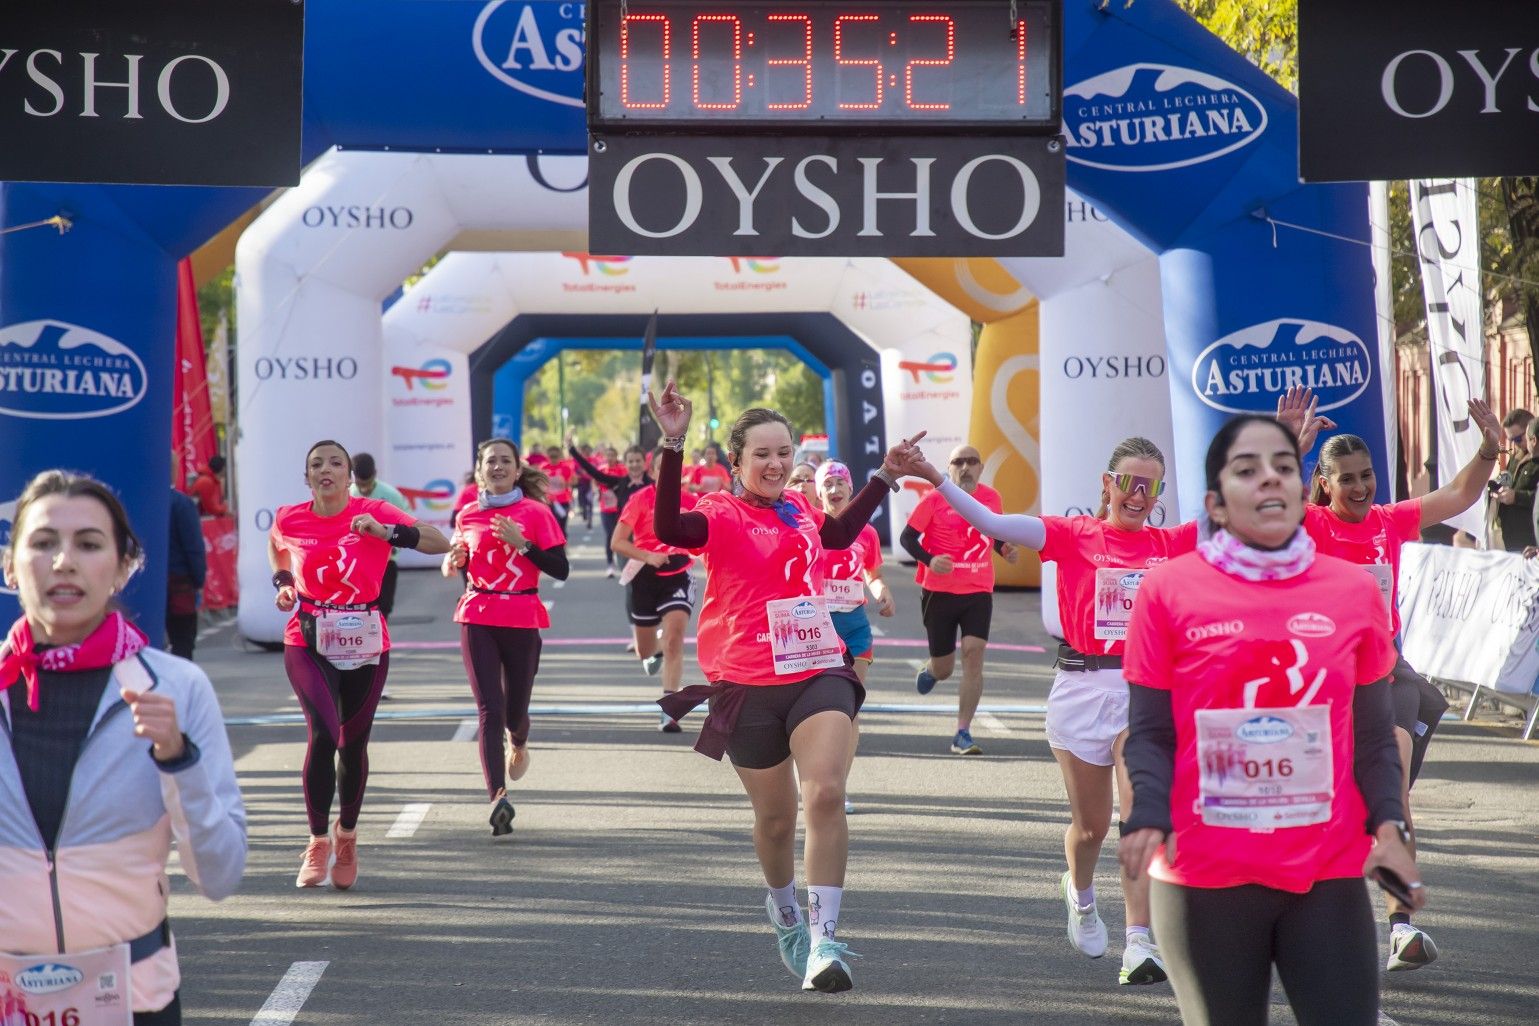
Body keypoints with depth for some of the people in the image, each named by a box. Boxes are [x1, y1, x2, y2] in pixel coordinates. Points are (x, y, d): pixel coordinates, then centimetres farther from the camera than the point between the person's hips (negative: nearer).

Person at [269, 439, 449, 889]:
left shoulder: (374, 514, -7)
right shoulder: (289, 520, 0)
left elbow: (440, 543, -14)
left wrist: (386, 532, -26)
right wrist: (282, 582, 8)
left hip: (365, 644, 1)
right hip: (308, 643, 0)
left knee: (353, 744, 10)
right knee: (323, 733, -20)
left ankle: (346, 834, 36)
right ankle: (318, 841, -5)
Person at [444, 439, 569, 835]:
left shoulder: (535, 513, -1)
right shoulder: (467, 516, 7)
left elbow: (560, 570, -6)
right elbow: (457, 568, 20)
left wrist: (522, 543, -16)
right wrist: (453, 561, -3)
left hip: (523, 620, -1)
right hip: (478, 619, 1)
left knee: (515, 710, 9)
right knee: (489, 709, -11)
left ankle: (518, 744, 47)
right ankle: (498, 797, -19)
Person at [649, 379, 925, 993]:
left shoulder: (800, 509, 7)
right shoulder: (723, 515, -10)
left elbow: (837, 535, 21)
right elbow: (667, 528, -27)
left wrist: (885, 477, 15)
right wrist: (673, 445, -36)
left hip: (818, 672, 3)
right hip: (748, 685, -3)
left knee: (826, 793, -19)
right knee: (775, 816, 11)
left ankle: (823, 939, -18)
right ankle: (784, 910, 42)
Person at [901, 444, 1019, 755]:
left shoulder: (991, 498, 4)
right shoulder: (934, 499, -7)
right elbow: (907, 537, -4)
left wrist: (1005, 549, 1)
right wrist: (929, 560, -21)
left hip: (979, 592, 2)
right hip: (939, 592, -2)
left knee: (973, 654, -15)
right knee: (943, 670, 6)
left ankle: (963, 735, -11)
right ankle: (930, 669, 48)